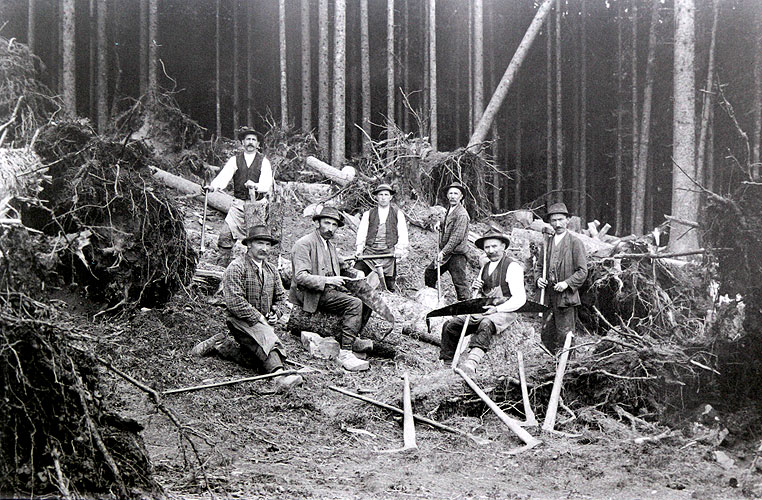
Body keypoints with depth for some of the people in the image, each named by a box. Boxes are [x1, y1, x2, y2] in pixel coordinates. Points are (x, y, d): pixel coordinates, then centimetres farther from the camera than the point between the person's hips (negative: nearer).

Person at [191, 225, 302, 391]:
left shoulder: (272, 271, 17)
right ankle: (278, 373, -55)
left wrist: (275, 313, 3)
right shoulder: (236, 268, -7)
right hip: (241, 321, -8)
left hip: (264, 322, 8)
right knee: (265, 335, -35)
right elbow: (235, 302, -16)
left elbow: (281, 298, 25)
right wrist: (259, 318, -17)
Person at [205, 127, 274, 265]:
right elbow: (224, 177, -5)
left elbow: (267, 185, -8)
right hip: (238, 203, 1)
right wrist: (213, 186, -26)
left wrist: (255, 186, -30)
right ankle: (223, 266, -2)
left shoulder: (264, 161, 5)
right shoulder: (235, 160, 10)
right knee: (225, 236, -10)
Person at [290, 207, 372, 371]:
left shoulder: (330, 245, 18)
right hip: (310, 294, -9)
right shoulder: (304, 244, -11)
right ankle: (345, 353, -30)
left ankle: (351, 339, 9)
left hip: (330, 290, 9)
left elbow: (338, 268, 30)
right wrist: (327, 280, -30)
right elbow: (300, 277, -20)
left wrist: (355, 272, 9)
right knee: (354, 304, -26)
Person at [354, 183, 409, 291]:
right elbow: (362, 232, 8)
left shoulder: (398, 214, 15)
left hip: (389, 253, -1)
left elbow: (403, 234, 6)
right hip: (369, 252, 1)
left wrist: (399, 249, -11)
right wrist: (359, 248, -9)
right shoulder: (368, 214, 18)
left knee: (390, 285, -4)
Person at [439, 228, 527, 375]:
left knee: (486, 325, -39)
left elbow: (519, 299, -13)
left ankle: (472, 362, -54)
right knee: (450, 325, -9)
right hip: (482, 312, 8)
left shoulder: (512, 267, -4)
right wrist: (475, 289, 5)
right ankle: (447, 364, -5)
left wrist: (497, 309, -24)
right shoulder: (485, 267, 21)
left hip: (504, 313, -7)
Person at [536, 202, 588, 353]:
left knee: (564, 337, -5)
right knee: (546, 335, 6)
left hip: (566, 297, -6)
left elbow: (582, 271, -5)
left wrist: (567, 283, -19)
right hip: (548, 297, 6)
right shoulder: (547, 243, 17)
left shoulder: (575, 243, -2)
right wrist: (539, 279, 3)